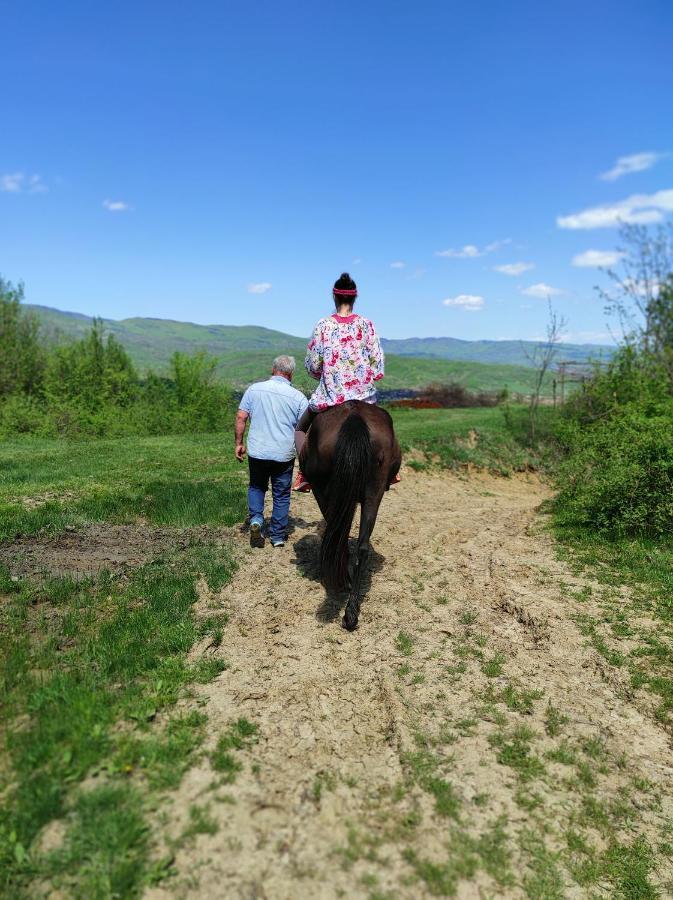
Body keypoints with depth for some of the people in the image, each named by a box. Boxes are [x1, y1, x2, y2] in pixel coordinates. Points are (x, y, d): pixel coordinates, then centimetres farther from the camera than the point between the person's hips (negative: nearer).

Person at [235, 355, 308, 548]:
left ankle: (256, 519, 2)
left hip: (257, 451, 1)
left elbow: (241, 418, -3)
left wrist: (239, 443, 5)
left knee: (256, 487, 23)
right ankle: (278, 535, 19)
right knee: (281, 495, 13)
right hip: (284, 454, -1)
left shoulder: (254, 389, -1)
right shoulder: (298, 397, -4)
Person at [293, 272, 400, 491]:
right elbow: (378, 366, -5)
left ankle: (304, 473, 2)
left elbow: (312, 366, -4)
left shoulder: (323, 325, -6)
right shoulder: (366, 325, -3)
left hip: (330, 394, -2)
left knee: (300, 428, 20)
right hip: (364, 395, 2)